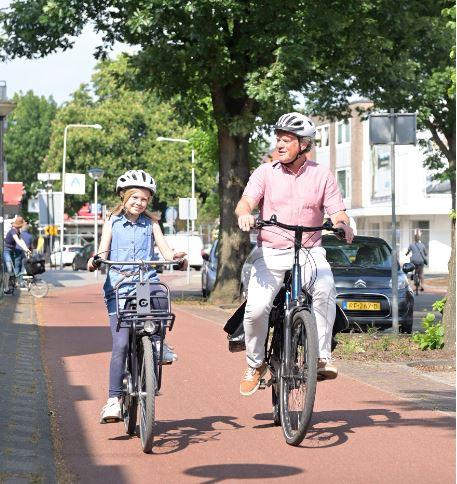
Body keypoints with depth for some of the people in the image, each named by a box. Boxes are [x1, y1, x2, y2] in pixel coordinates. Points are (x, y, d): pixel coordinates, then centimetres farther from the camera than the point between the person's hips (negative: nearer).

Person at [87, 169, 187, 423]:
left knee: (161, 297, -36)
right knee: (121, 344, -11)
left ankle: (158, 343, -11)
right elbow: (103, 252, 1)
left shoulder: (151, 223, 13)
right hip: (119, 286, -1)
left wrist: (175, 256, -18)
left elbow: (165, 250, 4)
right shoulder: (112, 223, 10)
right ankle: (114, 400, -7)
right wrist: (95, 261, -21)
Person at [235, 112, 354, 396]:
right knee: (256, 309, -20)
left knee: (325, 289, -33)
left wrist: (343, 224, -24)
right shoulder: (266, 173, 5)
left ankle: (323, 357, -24)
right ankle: (255, 364, 4)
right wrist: (245, 215, -32)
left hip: (309, 252, 0)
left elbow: (337, 213, 0)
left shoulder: (322, 176, 6)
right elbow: (245, 202, -8)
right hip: (270, 253, 0)